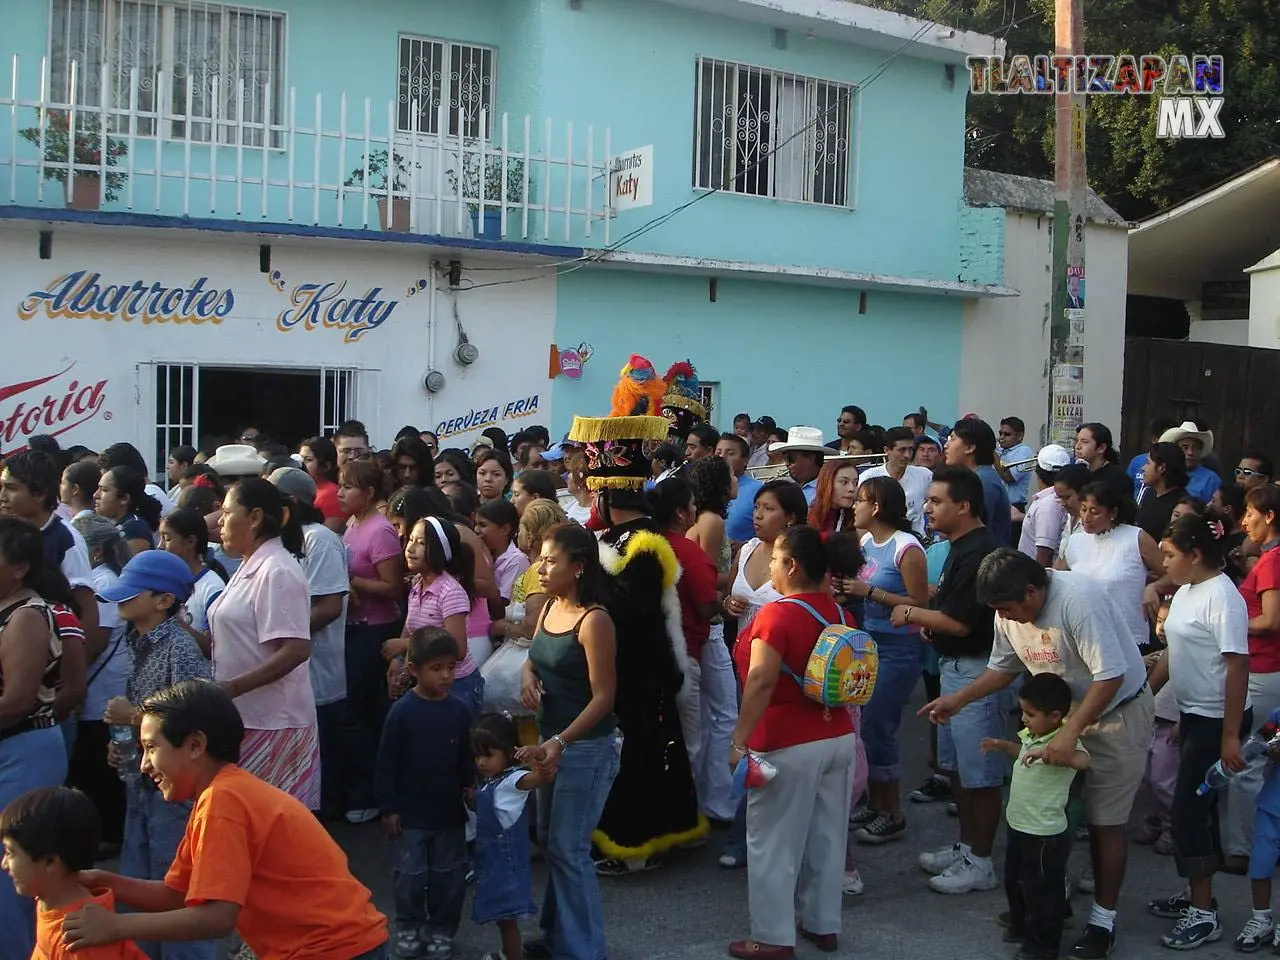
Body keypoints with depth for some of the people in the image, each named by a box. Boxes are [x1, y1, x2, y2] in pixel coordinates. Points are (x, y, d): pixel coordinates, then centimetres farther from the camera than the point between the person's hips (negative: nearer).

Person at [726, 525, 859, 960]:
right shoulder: (839, 612, 6)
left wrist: (739, 741, -24)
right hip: (839, 738, 8)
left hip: (789, 747, -7)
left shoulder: (777, 615, -18)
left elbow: (761, 682, -25)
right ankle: (823, 924, 27)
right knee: (826, 836, 16)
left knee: (774, 842, 4)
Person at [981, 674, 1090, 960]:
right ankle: (1021, 926, 48)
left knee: (1042, 892, 7)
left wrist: (1047, 751, -55)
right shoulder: (1031, 736, 3)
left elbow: (1081, 760, -48)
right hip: (1020, 827, 10)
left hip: (1045, 836, -10)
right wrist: (1004, 745, 21)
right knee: (1014, 880, 26)